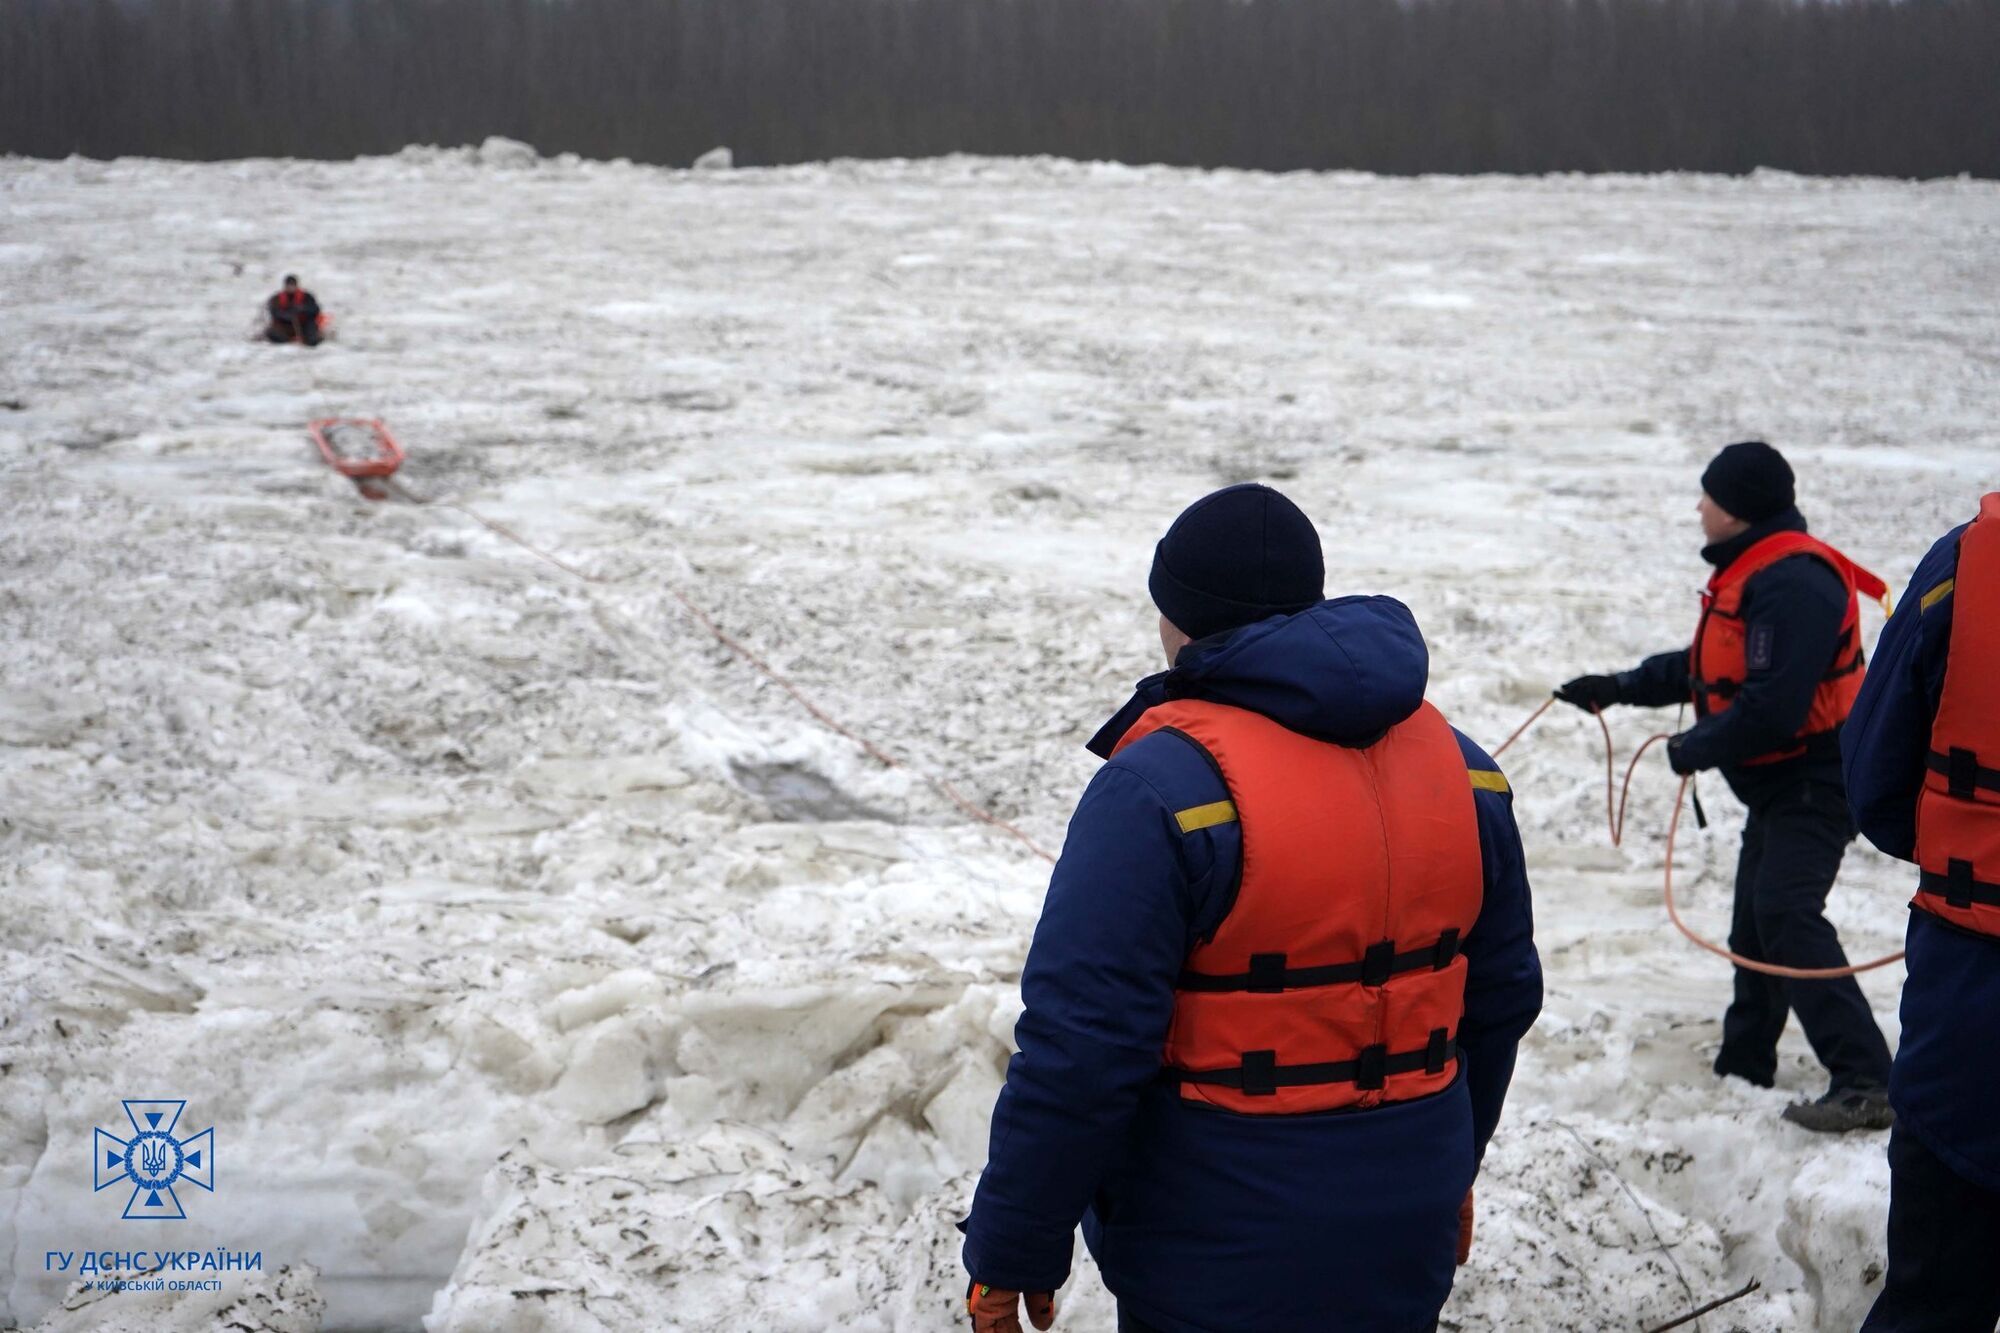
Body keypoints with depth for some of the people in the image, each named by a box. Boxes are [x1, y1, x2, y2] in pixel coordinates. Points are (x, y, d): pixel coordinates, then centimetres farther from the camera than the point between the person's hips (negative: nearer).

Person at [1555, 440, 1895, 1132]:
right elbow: (1709, 667, 24)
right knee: (1754, 922, 17)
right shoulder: (1750, 571, 14)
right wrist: (1619, 687, 21)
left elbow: (1773, 706, -29)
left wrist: (1695, 749, -16)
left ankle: (1863, 1082, -25)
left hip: (1814, 781, -11)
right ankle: (1743, 1065, 30)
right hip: (1778, 783, 11)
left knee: (1787, 915, -22)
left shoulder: (1792, 581, -22)